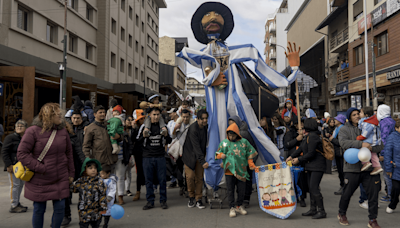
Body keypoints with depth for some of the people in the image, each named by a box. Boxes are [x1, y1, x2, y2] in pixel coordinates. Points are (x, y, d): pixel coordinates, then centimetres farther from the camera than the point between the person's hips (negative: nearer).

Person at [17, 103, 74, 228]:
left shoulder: (63, 131, 4)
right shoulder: (33, 131, -11)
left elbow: (69, 153, 10)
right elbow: (22, 153, -12)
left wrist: (71, 173, 10)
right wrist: (40, 168, -17)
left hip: (60, 179, 3)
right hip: (39, 181, -3)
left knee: (60, 208, 6)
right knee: (39, 210, 9)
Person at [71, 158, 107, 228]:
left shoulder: (99, 181, -10)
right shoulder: (81, 181, -2)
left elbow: (103, 195, -8)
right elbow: (72, 189, 13)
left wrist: (103, 207, -9)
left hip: (96, 211, -1)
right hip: (84, 211, 1)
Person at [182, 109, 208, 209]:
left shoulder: (205, 127, -1)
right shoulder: (193, 129, -24)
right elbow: (196, 147, -29)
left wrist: (203, 158, 6)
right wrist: (203, 161, -33)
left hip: (200, 155, 5)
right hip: (190, 155, -5)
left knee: (199, 177, 2)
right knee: (190, 176, -8)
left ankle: (198, 199, 11)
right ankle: (191, 197, 14)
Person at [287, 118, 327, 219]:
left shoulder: (313, 136, -18)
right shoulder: (308, 136, 13)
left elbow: (311, 153, -21)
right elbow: (301, 148, 18)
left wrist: (298, 159, -11)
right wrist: (291, 156, 12)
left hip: (317, 166, -10)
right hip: (310, 166, 10)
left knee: (314, 187, -12)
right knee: (311, 187, 12)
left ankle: (321, 211, -4)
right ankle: (313, 209, 21)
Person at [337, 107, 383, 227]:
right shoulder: (344, 129, 2)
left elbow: (380, 145, 3)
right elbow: (343, 142, -18)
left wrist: (371, 147, -19)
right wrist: (360, 144, -29)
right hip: (352, 167, -3)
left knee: (373, 193, 3)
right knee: (347, 193, 8)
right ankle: (342, 214, 32)